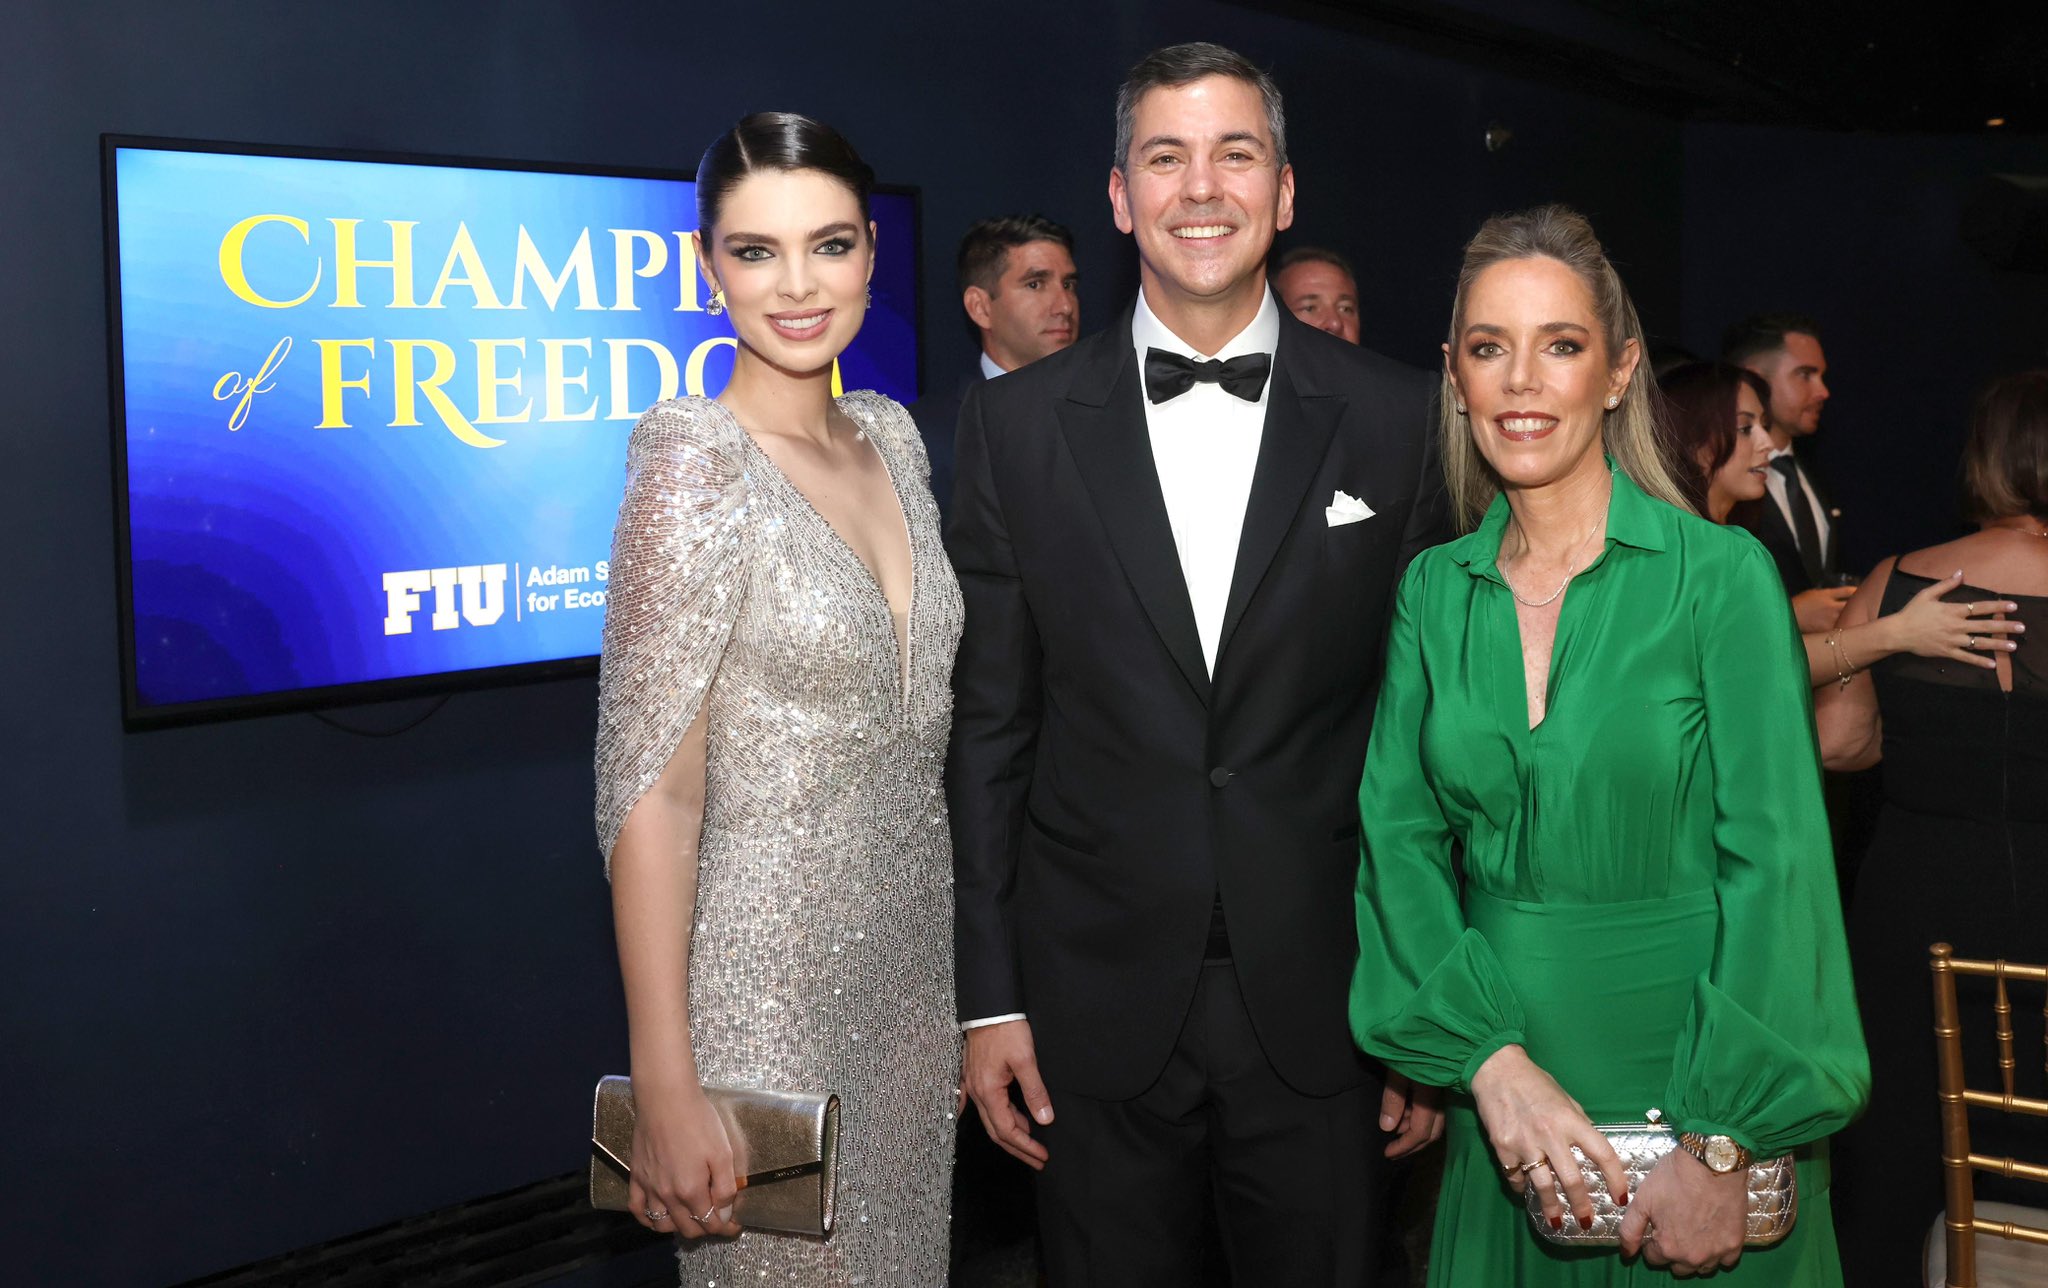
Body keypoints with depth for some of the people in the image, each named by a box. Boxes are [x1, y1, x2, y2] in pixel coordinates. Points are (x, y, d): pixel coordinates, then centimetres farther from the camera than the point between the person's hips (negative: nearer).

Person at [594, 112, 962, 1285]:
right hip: (767, 978, -7)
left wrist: (984, 994, 11)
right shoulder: (695, 468, -17)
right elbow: (650, 793, -18)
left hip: (915, 958, 7)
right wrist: (668, 1094, -19)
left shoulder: (893, 438, 5)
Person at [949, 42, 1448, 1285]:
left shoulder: (1398, 421, 0)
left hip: (1322, 1006, 0)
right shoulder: (1018, 425, 1)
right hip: (1098, 1015, 0)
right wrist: (988, 997, 0)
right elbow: (988, 728, 2)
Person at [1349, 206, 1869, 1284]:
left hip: (1702, 1093, -3)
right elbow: (1399, 833, -1)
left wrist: (1719, 1146, -18)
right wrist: (1490, 1059, -15)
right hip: (1503, 1097, 3)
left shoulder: (1721, 576, -10)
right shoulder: (1433, 592, 2)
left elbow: (1775, 863, -13)